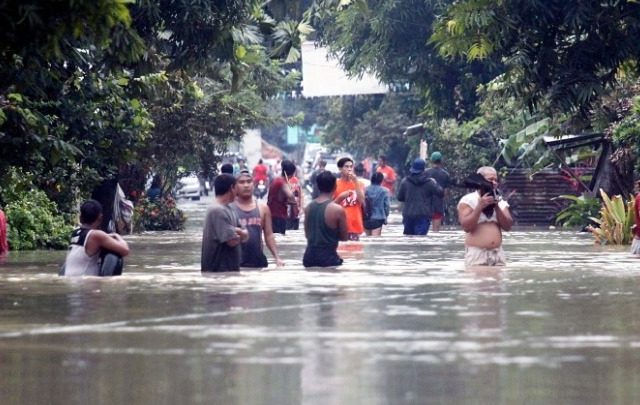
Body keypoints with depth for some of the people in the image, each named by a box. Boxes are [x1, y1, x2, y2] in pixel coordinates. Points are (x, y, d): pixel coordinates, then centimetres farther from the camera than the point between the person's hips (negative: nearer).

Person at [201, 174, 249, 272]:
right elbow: (232, 241, -21)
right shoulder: (217, 211, -17)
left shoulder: (228, 210, 14)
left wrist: (238, 231, -13)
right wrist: (240, 235, 2)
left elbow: (245, 236, 10)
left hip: (230, 269, 10)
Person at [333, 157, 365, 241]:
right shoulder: (335, 184, 1)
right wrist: (340, 197, -16)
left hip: (355, 225, 2)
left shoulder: (358, 183, 9)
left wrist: (356, 182, -9)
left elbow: (362, 201, -6)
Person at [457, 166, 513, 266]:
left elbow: (507, 226, 3)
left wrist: (497, 207, -8)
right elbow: (466, 226, -12)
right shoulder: (468, 200, -1)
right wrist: (480, 206, -17)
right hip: (476, 254, -5)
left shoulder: (500, 201, 13)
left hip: (497, 253, 5)